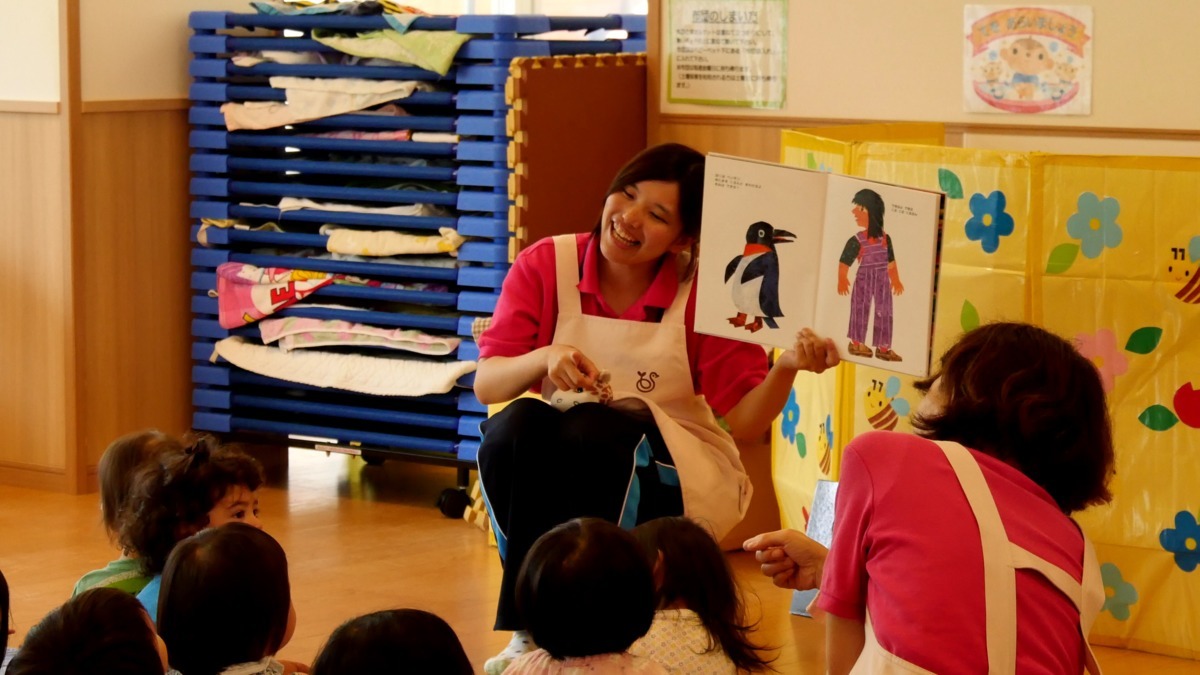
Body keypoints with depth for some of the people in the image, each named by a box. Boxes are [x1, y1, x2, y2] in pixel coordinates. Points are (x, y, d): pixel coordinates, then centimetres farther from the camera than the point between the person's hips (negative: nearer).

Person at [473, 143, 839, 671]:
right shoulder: (545, 265, -1)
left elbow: (744, 422, -6)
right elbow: (485, 384, -5)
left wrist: (786, 368, -25)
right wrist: (543, 360, -25)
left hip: (674, 475, -2)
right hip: (555, 472, 2)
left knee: (596, 429, -33)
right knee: (514, 426, -31)